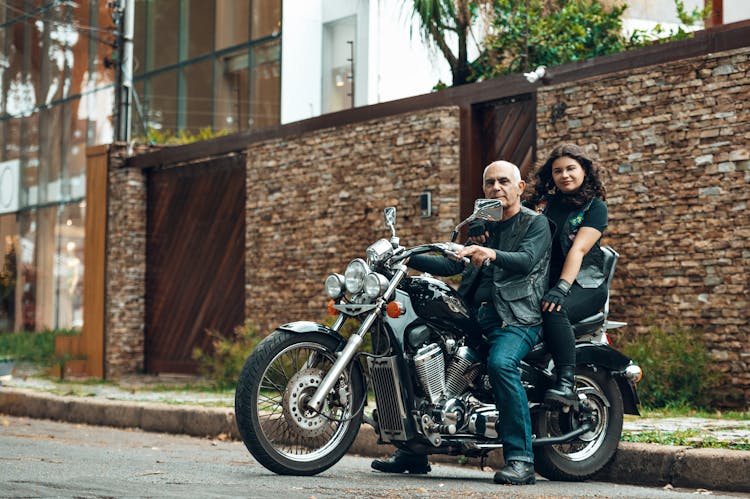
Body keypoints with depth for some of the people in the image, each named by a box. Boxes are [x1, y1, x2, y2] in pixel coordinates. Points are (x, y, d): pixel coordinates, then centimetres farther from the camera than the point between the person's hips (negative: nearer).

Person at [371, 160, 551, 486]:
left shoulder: (536, 223, 2)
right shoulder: (481, 227, 23)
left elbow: (526, 261, -17)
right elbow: (453, 265, 17)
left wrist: (492, 254, -37)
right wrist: (409, 258, 5)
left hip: (517, 318, -7)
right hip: (472, 313, 7)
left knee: (500, 363, -35)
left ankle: (520, 459, -32)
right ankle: (414, 450, 6)